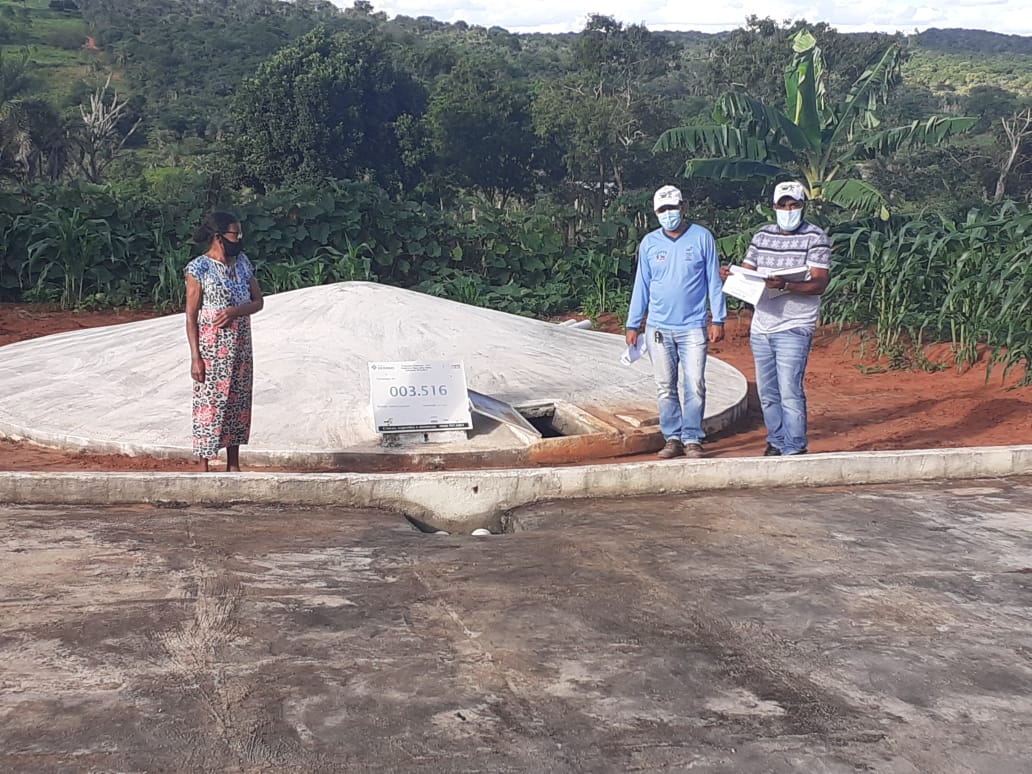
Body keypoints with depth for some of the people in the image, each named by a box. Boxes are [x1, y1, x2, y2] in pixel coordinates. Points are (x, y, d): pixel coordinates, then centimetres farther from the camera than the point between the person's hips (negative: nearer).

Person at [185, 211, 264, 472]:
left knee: (238, 405, 11)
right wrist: (195, 357, -15)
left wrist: (236, 311, -14)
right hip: (212, 351, -6)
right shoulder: (199, 267, -12)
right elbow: (191, 315, -11)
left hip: (241, 350, 6)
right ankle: (204, 468, 10)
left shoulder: (242, 262, 6)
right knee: (209, 406, 0)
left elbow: (258, 301, 8)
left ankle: (233, 466, 22)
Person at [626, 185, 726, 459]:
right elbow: (641, 286, 10)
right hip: (658, 328, 2)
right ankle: (673, 438, 14)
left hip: (693, 326, -2)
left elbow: (714, 281, 3)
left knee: (695, 386, -4)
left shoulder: (702, 238, 0)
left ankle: (692, 439, 5)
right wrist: (632, 325, 8)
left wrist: (718, 320, -2)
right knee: (665, 388, 6)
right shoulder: (649, 243, 6)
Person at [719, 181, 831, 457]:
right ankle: (776, 443, 23)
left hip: (794, 328, -6)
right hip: (761, 328, 6)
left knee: (790, 392, -9)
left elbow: (819, 284, -13)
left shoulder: (815, 238, -4)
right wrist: (730, 276, -10)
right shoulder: (763, 235, 13)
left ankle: (794, 450, -1)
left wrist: (785, 285, -28)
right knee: (767, 393, 11)